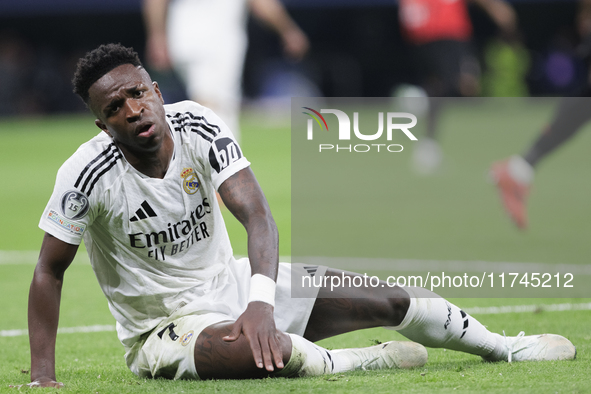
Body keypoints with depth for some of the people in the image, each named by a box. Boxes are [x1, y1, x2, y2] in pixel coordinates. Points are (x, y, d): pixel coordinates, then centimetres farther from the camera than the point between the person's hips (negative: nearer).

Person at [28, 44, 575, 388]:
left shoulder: (197, 127, -12)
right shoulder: (89, 174, -22)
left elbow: (255, 213, -21)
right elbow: (49, 271, -15)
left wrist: (261, 300, -38)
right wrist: (42, 379, -23)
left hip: (231, 285, 5)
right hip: (164, 327, -5)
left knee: (390, 299, 7)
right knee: (276, 352, -39)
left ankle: (502, 347, 32)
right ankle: (363, 362, -9)